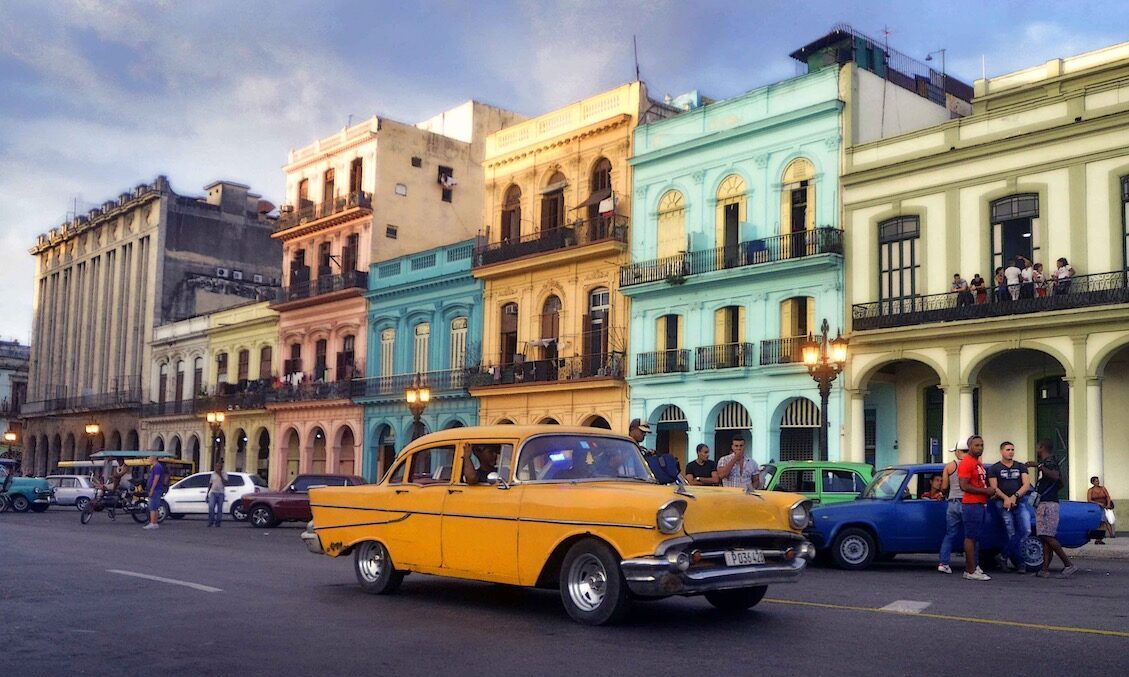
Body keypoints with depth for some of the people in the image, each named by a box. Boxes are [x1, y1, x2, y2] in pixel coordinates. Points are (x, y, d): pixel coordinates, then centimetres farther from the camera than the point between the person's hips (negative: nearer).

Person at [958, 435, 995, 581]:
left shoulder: (979, 463, 18)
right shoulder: (966, 463, -12)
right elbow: (964, 486, -20)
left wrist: (989, 492, 12)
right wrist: (985, 491, -16)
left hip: (981, 504, 10)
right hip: (971, 505, -10)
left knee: (974, 538, 12)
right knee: (971, 538, -8)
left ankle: (970, 568, 17)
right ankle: (971, 571, -7)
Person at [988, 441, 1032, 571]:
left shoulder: (1021, 467, 13)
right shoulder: (994, 468, 5)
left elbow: (1026, 485, 2)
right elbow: (994, 488, -4)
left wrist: (1015, 496, -14)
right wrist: (1006, 498, -20)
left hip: (1019, 502, 3)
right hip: (1003, 503, -3)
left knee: (1026, 530, -11)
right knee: (1012, 534, -5)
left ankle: (1004, 556, -1)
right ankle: (1019, 563, 4)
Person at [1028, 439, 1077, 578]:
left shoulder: (1049, 461, -10)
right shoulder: (1051, 462, 22)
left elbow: (1055, 476, -32)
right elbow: (1060, 484, 32)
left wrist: (1039, 466, -35)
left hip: (1047, 504, -10)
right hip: (1043, 504, 10)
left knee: (1047, 537, -14)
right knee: (1046, 537, 5)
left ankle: (1069, 564, -14)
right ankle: (1045, 569, 2)